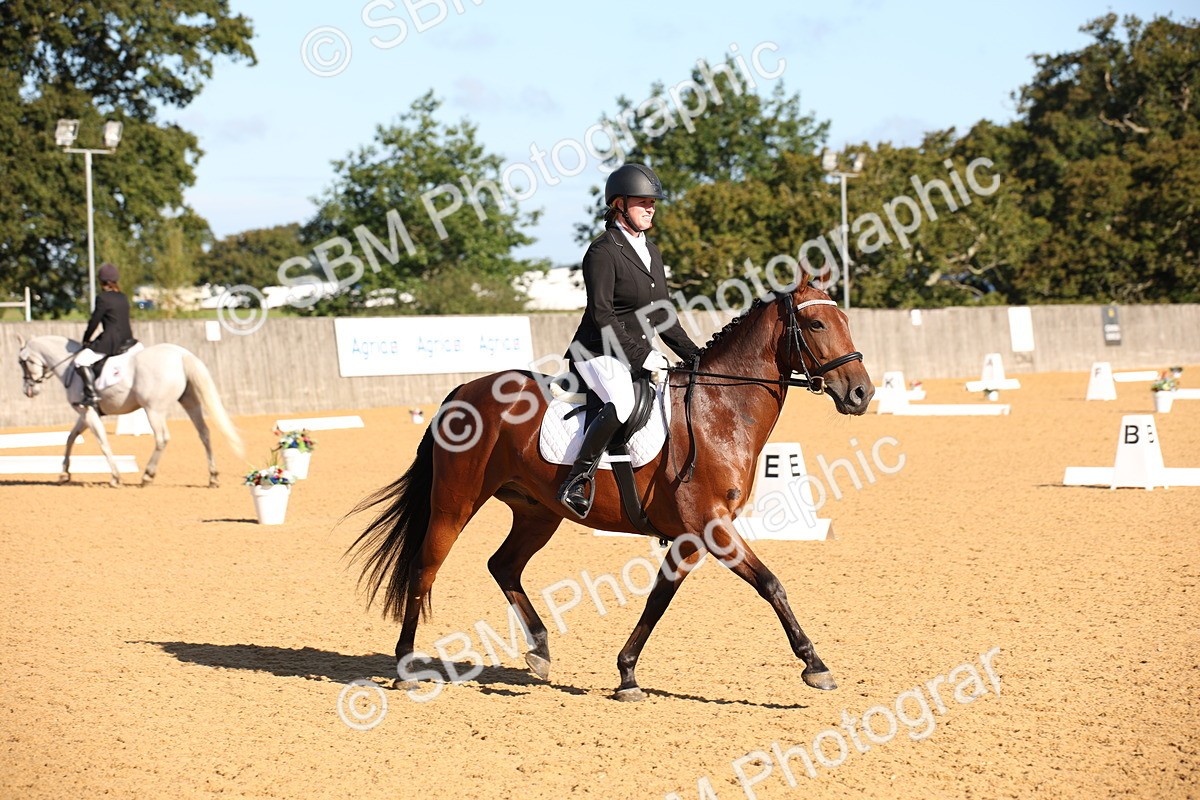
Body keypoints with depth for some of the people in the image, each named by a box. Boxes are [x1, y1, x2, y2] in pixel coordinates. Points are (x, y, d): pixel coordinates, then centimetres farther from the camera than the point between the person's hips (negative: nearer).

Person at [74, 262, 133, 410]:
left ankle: (92, 395, -19)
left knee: (81, 359, -11)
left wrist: (86, 340, 9)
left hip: (110, 342, -8)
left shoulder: (102, 298, -10)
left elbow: (94, 322, -6)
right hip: (127, 341, 8)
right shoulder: (124, 298, 12)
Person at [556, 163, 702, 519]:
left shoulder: (651, 252, 15)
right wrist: (642, 356, -20)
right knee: (622, 403, -35)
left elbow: (661, 316, 20)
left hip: (641, 352, 9)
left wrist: (694, 356, 12)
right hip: (600, 352, -9)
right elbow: (602, 315, -18)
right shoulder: (603, 252, -11)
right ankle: (578, 480, -27)